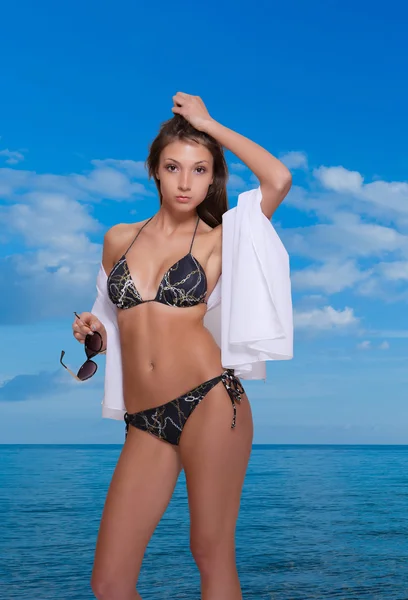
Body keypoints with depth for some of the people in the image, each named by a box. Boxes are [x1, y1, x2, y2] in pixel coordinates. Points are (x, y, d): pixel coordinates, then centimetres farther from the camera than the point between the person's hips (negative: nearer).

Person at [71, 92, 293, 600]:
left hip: (209, 401, -3)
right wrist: (94, 329, 5)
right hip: (144, 422, 3)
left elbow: (279, 180, -11)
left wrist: (209, 124, -1)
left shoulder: (218, 240, 4)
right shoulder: (118, 239, 15)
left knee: (212, 554, 2)